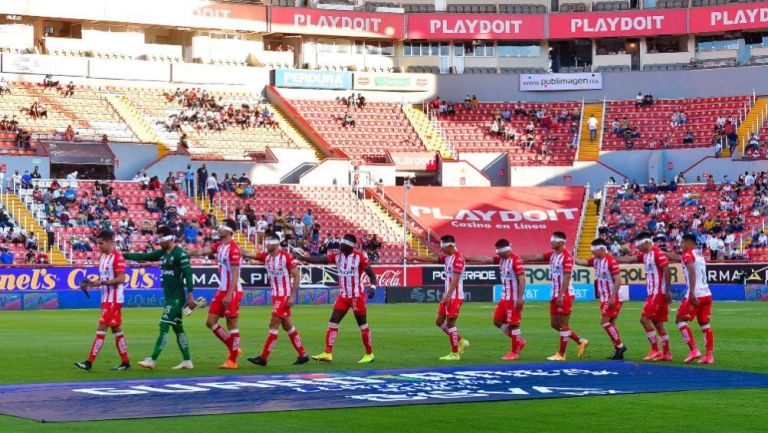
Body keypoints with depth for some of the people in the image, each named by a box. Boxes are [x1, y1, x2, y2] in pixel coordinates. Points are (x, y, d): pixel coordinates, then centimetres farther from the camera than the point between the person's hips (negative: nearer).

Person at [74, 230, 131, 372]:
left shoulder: (117, 257, -15)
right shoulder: (103, 257, 14)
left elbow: (121, 279, -20)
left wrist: (101, 282, -22)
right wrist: (91, 283, 3)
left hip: (114, 300, -9)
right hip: (106, 299, 9)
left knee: (101, 329, -10)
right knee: (116, 330, 11)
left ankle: (89, 362, -10)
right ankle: (125, 362, 17)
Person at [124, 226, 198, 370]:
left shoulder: (180, 254, -13)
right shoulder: (163, 253, 12)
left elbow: (188, 274, -18)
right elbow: (144, 257, 16)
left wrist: (190, 295, -22)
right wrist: (124, 255, 10)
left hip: (176, 297, -9)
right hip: (169, 297, 9)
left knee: (164, 327, -9)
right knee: (178, 328, 10)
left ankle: (152, 360, -9)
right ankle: (187, 361, 14)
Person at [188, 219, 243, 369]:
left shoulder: (233, 248, -17)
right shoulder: (219, 246, 9)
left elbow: (235, 274, -20)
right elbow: (202, 251, 0)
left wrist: (229, 295, -23)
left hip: (232, 292, -9)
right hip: (221, 290, 9)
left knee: (232, 326, -2)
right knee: (210, 322, 9)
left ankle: (232, 360, 6)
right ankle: (233, 348, 21)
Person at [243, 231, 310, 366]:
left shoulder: (286, 257, -15)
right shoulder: (265, 256, 5)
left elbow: (297, 276, -13)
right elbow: (249, 255, -3)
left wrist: (292, 296, -17)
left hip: (285, 296, -8)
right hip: (275, 295, 8)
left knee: (273, 325, -7)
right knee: (288, 326, 12)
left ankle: (263, 358, -4)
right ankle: (302, 354, 20)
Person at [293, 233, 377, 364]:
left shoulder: (359, 256, -11)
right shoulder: (337, 256, 1)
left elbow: (371, 273, -9)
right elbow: (320, 260, -8)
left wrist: (373, 286, -26)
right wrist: (303, 258, -20)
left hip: (357, 296, -5)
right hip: (343, 296, 5)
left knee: (363, 325, 3)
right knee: (333, 322, -2)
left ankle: (369, 354, 15)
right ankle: (328, 353, -3)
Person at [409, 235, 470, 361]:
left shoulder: (458, 258, -17)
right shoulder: (446, 257, 11)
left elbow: (455, 279, -24)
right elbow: (431, 259, 14)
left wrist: (448, 295, -29)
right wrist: (414, 258, 5)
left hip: (455, 296, -10)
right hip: (448, 295, 10)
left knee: (450, 323, -5)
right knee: (439, 321, 13)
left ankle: (455, 353, 3)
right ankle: (461, 342, 21)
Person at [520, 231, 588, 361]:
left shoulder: (567, 257, -16)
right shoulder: (552, 255, 9)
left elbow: (566, 278, -21)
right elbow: (535, 257, 8)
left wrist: (561, 296, -25)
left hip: (565, 296, -9)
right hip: (555, 295, 9)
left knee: (563, 325, -2)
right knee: (554, 324, 13)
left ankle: (561, 354, 5)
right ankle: (580, 341, 23)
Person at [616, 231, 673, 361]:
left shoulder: (657, 253, -14)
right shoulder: (645, 255, 14)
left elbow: (667, 271, -19)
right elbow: (629, 259, 20)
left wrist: (667, 291, -22)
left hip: (659, 292, -9)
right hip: (653, 293, 9)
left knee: (644, 318, -11)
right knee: (658, 323, 9)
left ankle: (655, 350, -8)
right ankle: (666, 353, 12)